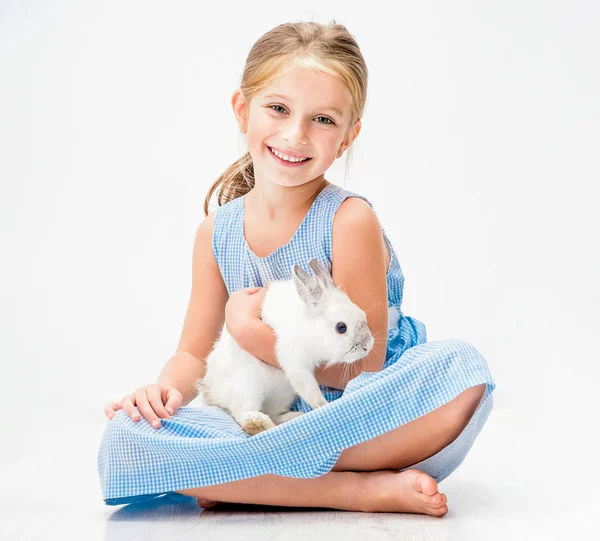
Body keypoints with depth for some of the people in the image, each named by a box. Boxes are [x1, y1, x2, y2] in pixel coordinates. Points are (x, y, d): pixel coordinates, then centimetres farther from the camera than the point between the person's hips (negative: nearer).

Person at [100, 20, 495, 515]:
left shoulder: (350, 220, -12)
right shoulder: (217, 233, 1)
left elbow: (362, 368, -12)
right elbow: (194, 354, 8)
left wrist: (258, 339, -21)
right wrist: (166, 389, -14)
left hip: (369, 425, -2)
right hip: (272, 423, 3)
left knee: (460, 366, -33)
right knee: (124, 439, -22)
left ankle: (241, 480, -25)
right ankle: (361, 489, -22)